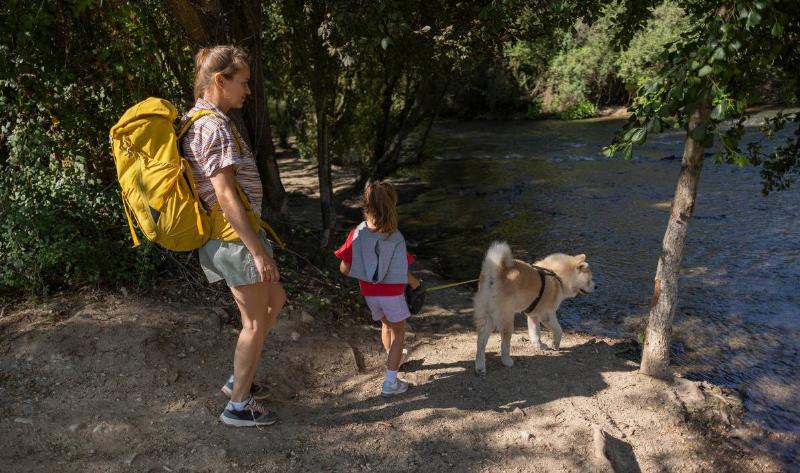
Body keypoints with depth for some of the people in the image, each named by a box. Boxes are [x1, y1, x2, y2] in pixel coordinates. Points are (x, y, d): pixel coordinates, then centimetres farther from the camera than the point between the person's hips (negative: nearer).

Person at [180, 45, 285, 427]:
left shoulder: (195, 120, 12)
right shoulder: (214, 126, -19)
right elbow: (225, 195, -24)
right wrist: (258, 250, -21)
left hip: (219, 238, 10)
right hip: (234, 237, -10)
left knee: (275, 299, 22)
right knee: (255, 321, 5)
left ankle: (238, 379, 32)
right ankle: (239, 406, 20)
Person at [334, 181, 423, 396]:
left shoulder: (356, 234, -14)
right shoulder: (395, 238, -21)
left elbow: (344, 268, -11)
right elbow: (403, 274, -18)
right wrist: (416, 284, 3)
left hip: (368, 292, 4)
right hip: (392, 292, -4)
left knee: (385, 324, 29)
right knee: (398, 332, 14)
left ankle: (393, 357, 53)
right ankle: (390, 382, 9)